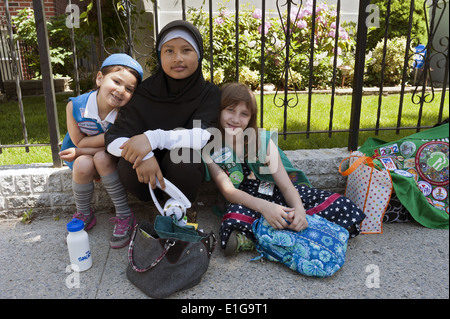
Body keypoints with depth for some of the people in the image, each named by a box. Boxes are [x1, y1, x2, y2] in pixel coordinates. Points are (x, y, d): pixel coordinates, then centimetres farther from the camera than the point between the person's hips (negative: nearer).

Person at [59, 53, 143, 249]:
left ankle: (124, 216, -17)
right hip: (81, 155, 1)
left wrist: (80, 152, -24)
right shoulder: (75, 106, -24)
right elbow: (79, 141, -15)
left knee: (101, 158, -32)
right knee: (83, 165, -30)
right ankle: (84, 215, -1)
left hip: (111, 158, -1)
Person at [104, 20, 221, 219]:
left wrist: (153, 138, -37)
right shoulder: (146, 93, -8)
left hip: (185, 170, -1)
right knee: (127, 167, -29)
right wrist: (144, 156, -36)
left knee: (180, 156, -33)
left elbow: (202, 136, -24)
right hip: (150, 169, 1)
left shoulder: (209, 93, -9)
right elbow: (113, 139, -14)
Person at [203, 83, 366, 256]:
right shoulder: (209, 149, -7)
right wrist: (263, 206, -35)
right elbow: (228, 190, -17)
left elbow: (286, 185, -7)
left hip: (277, 193, 4)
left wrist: (299, 209, -30)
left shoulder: (262, 140, -3)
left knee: (343, 207, -17)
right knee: (233, 223, -43)